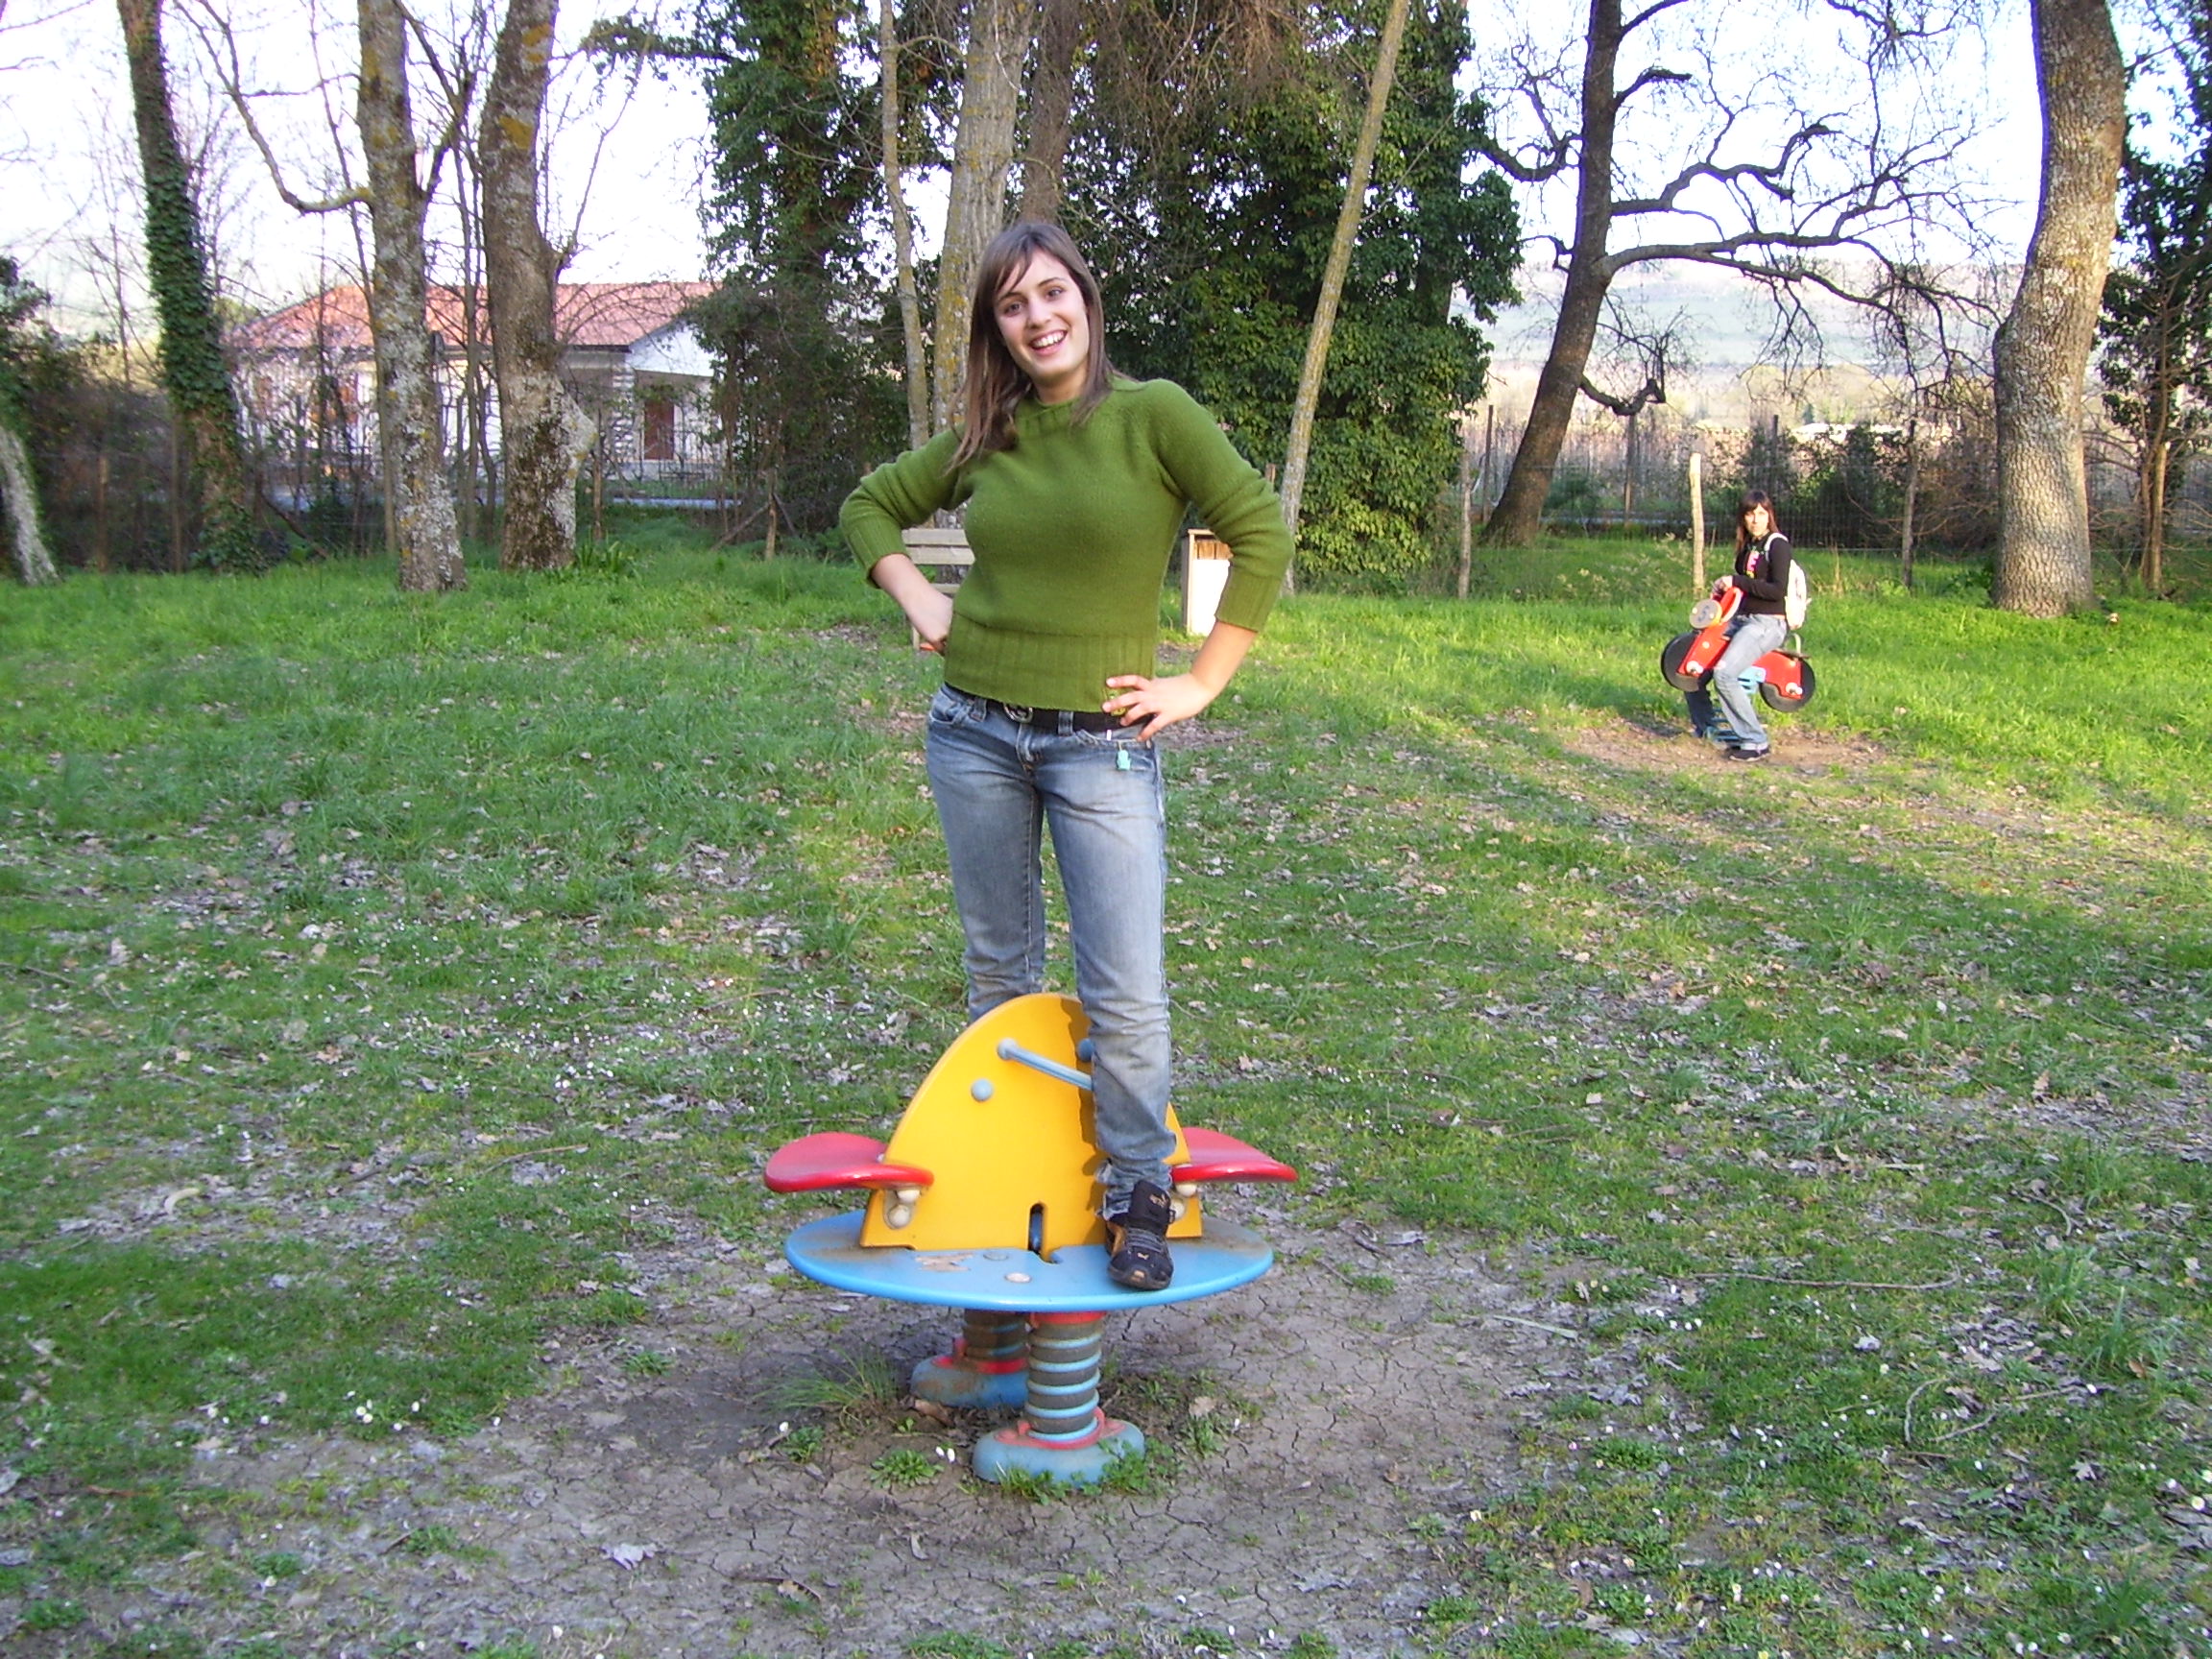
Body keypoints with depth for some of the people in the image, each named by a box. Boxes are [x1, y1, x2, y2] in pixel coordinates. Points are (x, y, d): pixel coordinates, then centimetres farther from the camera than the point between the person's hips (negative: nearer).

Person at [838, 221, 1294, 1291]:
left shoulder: (1153, 415, -6)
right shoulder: (985, 437, 6)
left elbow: (1261, 537, -8)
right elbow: (869, 507, 20)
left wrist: (1200, 684, -8)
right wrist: (920, 603, 5)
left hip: (1102, 742, -4)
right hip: (973, 733, 4)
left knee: (1126, 995, -7)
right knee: (997, 972, 14)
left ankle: (1138, 1200, 11)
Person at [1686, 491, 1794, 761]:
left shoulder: (1777, 544, -9)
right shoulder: (1747, 546, 16)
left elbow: (1778, 590, -19)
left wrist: (1737, 582, -17)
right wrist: (1724, 586, 6)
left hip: (1768, 623, -9)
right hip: (1741, 618, 9)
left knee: (1724, 673, -29)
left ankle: (1756, 742, -22)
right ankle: (1704, 725, 23)